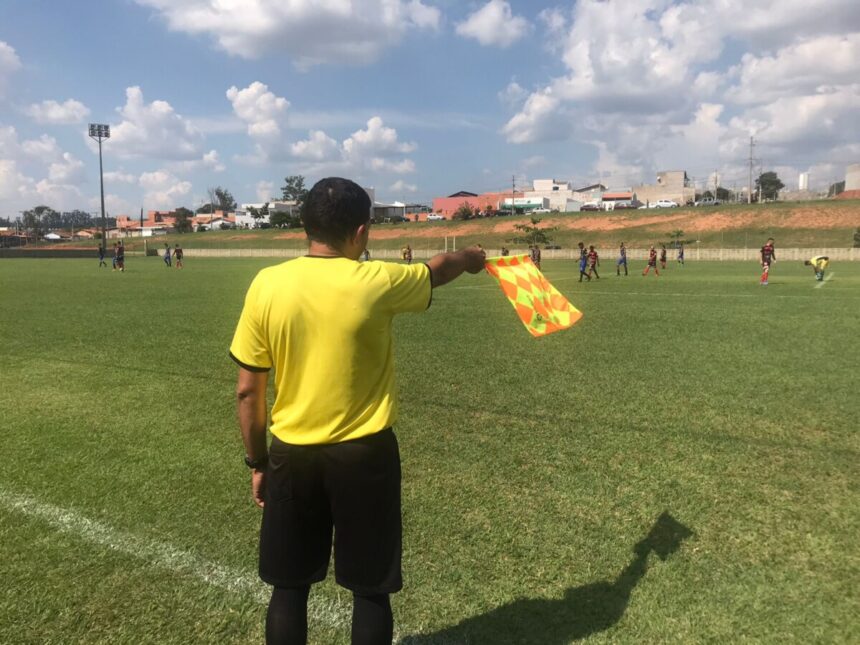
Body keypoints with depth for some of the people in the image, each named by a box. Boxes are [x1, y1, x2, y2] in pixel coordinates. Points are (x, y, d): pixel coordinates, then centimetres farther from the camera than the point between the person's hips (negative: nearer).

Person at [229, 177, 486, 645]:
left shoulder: (267, 285, -8)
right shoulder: (378, 281, -13)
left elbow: (247, 390, -2)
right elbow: (438, 270, 10)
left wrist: (257, 462, 11)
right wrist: (470, 258, 33)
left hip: (291, 455, 3)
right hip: (364, 454, -2)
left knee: (289, 588, 18)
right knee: (370, 590, 15)